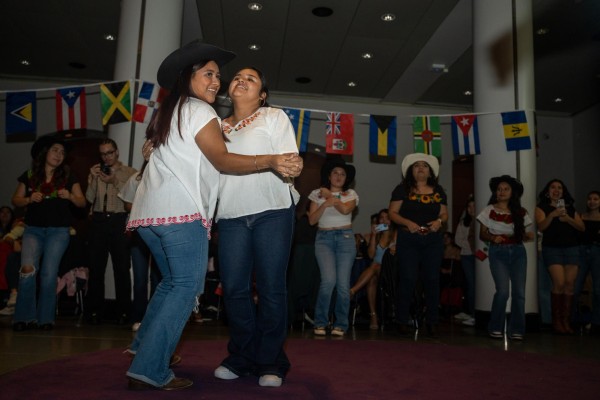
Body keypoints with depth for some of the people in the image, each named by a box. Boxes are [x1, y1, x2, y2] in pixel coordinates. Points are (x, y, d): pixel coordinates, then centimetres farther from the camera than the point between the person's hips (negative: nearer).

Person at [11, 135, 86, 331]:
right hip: (33, 229, 1)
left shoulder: (68, 176, 5)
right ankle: (25, 317, -4)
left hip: (58, 230, -1)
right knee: (28, 269, -17)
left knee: (49, 274, -6)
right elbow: (16, 200, 10)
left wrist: (70, 196, -18)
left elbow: (82, 202, 2)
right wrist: (29, 199, -10)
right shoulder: (29, 175, 8)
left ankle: (45, 318, 6)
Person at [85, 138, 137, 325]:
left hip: (119, 221, -3)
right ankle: (95, 311, 10)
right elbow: (89, 199, 6)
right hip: (98, 221, 3)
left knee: (122, 267, -3)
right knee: (96, 267, 3)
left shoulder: (129, 172, 6)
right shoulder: (96, 172, 17)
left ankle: (123, 311, 3)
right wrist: (93, 179, -4)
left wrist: (114, 181, -14)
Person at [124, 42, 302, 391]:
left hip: (150, 210, 9)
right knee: (187, 287, -6)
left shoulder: (168, 112, 25)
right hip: (181, 211, -9)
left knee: (173, 280, 22)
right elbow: (222, 160, -12)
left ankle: (145, 347, 23)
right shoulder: (199, 110, -2)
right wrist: (271, 161, -23)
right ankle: (150, 370, -7)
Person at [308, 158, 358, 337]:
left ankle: (340, 324, 11)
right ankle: (320, 322, -2)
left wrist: (330, 195, -1)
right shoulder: (317, 193, 10)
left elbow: (345, 209, -12)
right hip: (324, 238, -1)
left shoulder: (351, 194, 10)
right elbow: (312, 220, 2)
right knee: (329, 280, -18)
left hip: (345, 238, 1)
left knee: (343, 283, -5)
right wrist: (325, 204, -10)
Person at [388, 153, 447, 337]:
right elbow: (393, 213, -2)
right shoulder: (402, 189, 2)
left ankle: (431, 322, 14)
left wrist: (439, 221, -9)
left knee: (432, 279, 4)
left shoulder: (438, 191, 13)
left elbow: (444, 214, 13)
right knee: (407, 279, -4)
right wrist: (407, 223, -18)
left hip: (433, 240, 3)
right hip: (408, 239, -3)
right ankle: (402, 321, 6)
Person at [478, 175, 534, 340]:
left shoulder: (520, 212, 7)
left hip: (518, 252, 3)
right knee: (503, 290, -15)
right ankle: (496, 328, 3)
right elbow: (482, 235, 3)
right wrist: (493, 238, -17)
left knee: (519, 292, -4)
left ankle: (516, 329, 11)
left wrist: (528, 235, -8)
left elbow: (522, 235, 14)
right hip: (498, 253, -3)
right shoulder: (489, 211, 1)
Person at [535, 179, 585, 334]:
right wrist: (553, 214, -22)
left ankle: (566, 321, 1)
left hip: (571, 247, 3)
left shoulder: (570, 208, 17)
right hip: (552, 248, -3)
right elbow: (541, 227, -8)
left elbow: (582, 227, 8)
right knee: (559, 283, -15)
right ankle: (556, 320, -3)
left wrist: (568, 219, -9)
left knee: (570, 283, -4)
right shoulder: (542, 207, 7)